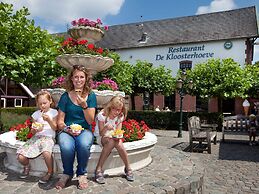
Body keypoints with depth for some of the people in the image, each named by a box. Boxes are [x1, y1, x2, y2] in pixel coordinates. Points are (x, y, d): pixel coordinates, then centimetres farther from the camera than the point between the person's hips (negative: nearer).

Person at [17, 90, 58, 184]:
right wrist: (35, 130, -8)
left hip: (48, 137, -4)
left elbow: (55, 128, -1)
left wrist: (49, 120, -15)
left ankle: (50, 172, -10)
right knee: (20, 157, -15)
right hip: (36, 137, 4)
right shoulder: (36, 114, 13)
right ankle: (26, 166, 22)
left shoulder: (54, 112, 4)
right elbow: (32, 132, 15)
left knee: (46, 152, -38)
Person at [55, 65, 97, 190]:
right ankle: (67, 174, -1)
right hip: (66, 130, 0)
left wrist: (84, 105, -18)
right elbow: (60, 121, 5)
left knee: (84, 145, -36)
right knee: (66, 147, -34)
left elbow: (90, 121, -2)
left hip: (84, 130, 0)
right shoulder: (66, 96, 4)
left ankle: (82, 174, -5)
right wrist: (67, 129, -16)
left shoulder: (91, 96, 4)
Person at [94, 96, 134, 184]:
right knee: (111, 142, -37)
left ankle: (128, 168, -13)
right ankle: (99, 169, -30)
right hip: (101, 137, -3)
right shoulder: (102, 115, -17)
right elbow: (101, 133, -16)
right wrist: (106, 128, -38)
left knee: (119, 144, -33)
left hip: (113, 137, 3)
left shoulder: (120, 116, -4)